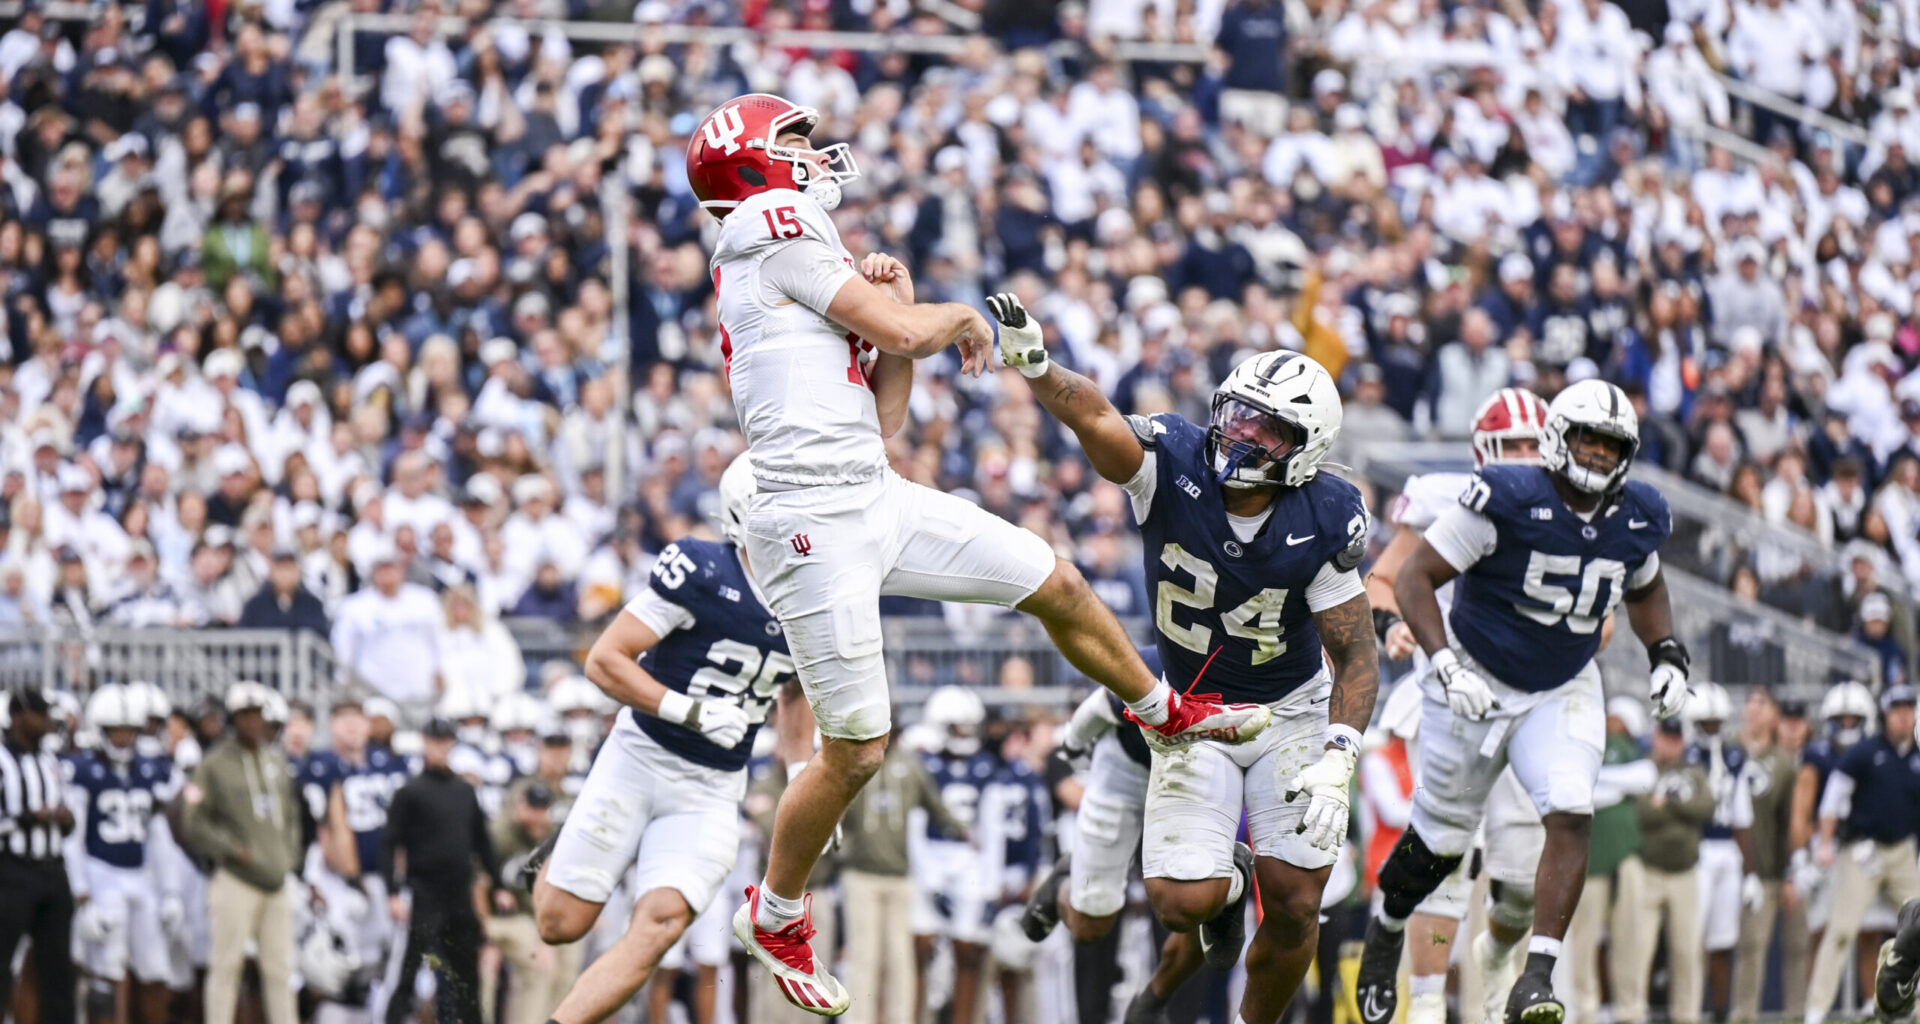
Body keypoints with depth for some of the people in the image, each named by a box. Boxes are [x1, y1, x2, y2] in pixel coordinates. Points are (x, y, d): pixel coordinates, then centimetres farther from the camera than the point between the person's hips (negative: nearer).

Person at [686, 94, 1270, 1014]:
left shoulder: (787, 266, 20)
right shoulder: (773, 224, -9)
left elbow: (885, 419, 21)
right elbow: (903, 331, -12)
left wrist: (896, 309, 12)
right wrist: (962, 315, 9)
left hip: (877, 498, 10)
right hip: (816, 524, -10)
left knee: (1055, 584, 18)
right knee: (857, 750, -2)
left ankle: (1165, 710, 43)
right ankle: (775, 917, 19)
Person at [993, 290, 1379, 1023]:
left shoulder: (1321, 524, -20)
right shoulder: (1173, 466, -22)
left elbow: (1356, 654, -14)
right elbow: (1093, 417, -43)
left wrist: (1338, 760, -29)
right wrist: (1033, 366, -64)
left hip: (1291, 714, 0)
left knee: (1293, 907, -7)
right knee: (1181, 903, -12)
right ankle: (1225, 883, 27)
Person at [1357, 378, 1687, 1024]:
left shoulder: (1639, 519, -6)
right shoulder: (1508, 500, -23)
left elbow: (1645, 589, 18)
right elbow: (1415, 579, -19)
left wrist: (1667, 657, 2)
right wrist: (1446, 666, -29)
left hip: (1563, 692, 3)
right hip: (1477, 683, -3)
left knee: (1571, 817, -20)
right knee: (1441, 839, 9)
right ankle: (1387, 927, 41)